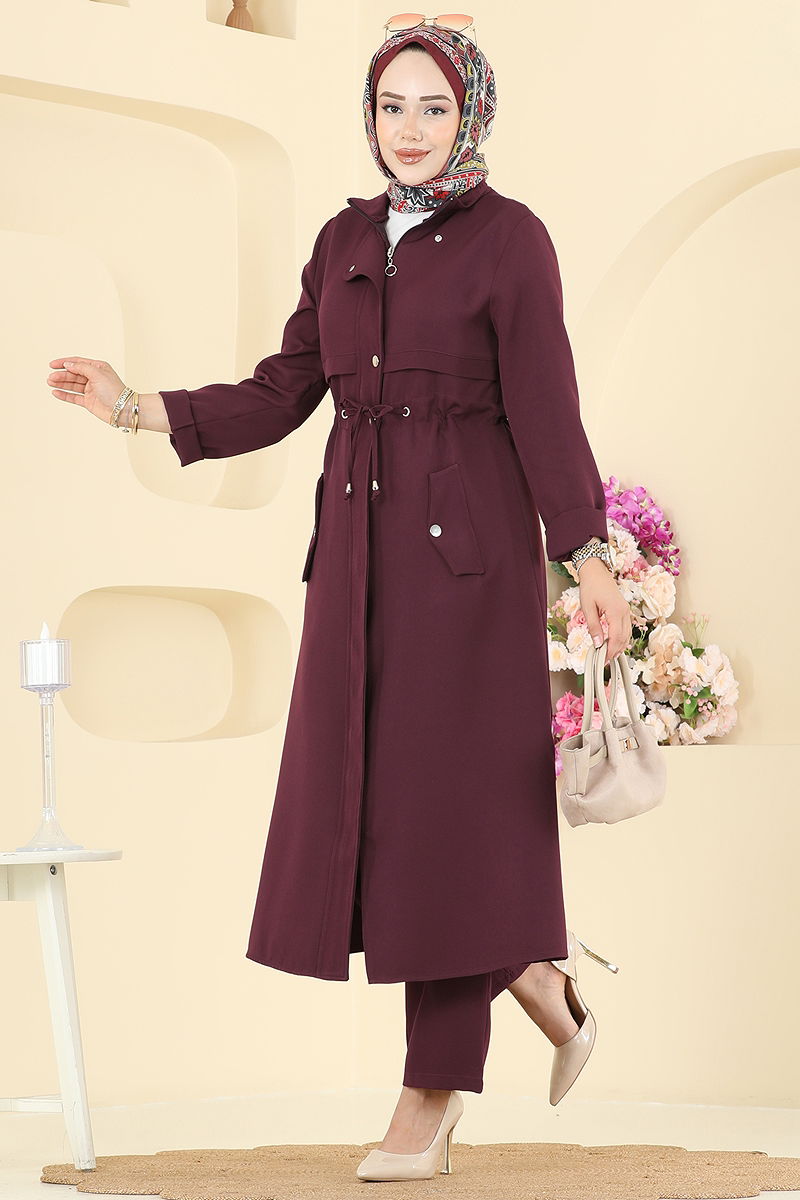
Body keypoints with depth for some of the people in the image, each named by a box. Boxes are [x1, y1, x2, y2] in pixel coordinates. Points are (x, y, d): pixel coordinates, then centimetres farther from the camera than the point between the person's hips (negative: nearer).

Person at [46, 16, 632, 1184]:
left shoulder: (510, 237, -4)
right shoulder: (345, 240, 13)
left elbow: (545, 407, -8)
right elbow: (280, 397, 12)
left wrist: (590, 561, -13)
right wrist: (137, 409, 4)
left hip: (466, 548, -6)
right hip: (358, 547, 6)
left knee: (443, 801, -5)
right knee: (365, 799, 5)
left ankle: (434, 1097, 2)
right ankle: (542, 984, 25)